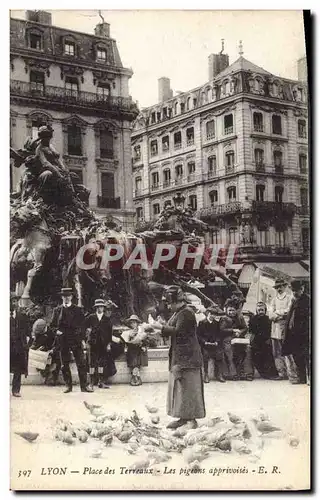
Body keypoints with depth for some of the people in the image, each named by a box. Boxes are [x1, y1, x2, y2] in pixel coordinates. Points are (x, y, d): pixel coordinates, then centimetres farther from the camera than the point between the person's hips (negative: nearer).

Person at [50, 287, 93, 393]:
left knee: (81, 363, -6)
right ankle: (68, 385, 13)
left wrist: (82, 339, -2)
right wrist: (56, 330, -6)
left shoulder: (77, 310, 7)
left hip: (76, 339, -1)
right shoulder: (57, 310, 10)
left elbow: (82, 324, 6)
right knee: (65, 364, 5)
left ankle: (84, 385, -3)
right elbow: (52, 324, 14)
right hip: (63, 340, 1)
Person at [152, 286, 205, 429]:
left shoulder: (186, 313, -15)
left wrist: (161, 327, -16)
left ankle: (191, 418, 1)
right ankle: (183, 417, 16)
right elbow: (172, 330, 16)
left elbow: (178, 331, -23)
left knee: (187, 387, -5)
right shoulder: (177, 313, 16)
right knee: (178, 387, 11)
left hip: (187, 357, -10)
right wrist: (160, 327, 1)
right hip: (178, 357, 10)